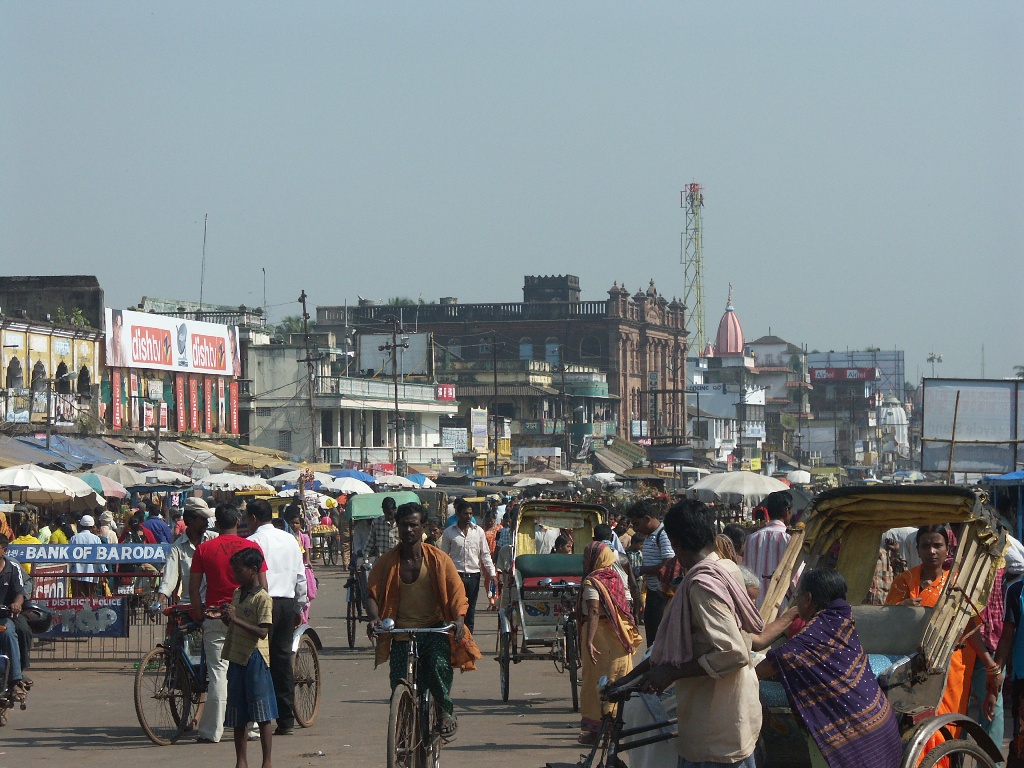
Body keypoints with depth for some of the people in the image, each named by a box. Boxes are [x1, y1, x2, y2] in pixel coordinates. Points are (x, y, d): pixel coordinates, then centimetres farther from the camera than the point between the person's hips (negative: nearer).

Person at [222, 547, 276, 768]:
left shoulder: (262, 598, -11)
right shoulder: (237, 595, 14)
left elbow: (262, 632, -19)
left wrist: (235, 618, -22)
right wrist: (226, 618, 3)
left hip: (255, 658, -8)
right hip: (236, 658, 8)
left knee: (262, 716, -3)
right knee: (237, 717, 9)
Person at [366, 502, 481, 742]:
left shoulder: (438, 559, 1)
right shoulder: (387, 562, 4)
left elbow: (456, 591, -1)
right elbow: (372, 592, 0)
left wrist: (459, 619, -20)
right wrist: (374, 617, -21)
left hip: (434, 630, -2)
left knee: (439, 663, -30)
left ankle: (446, 711, -5)